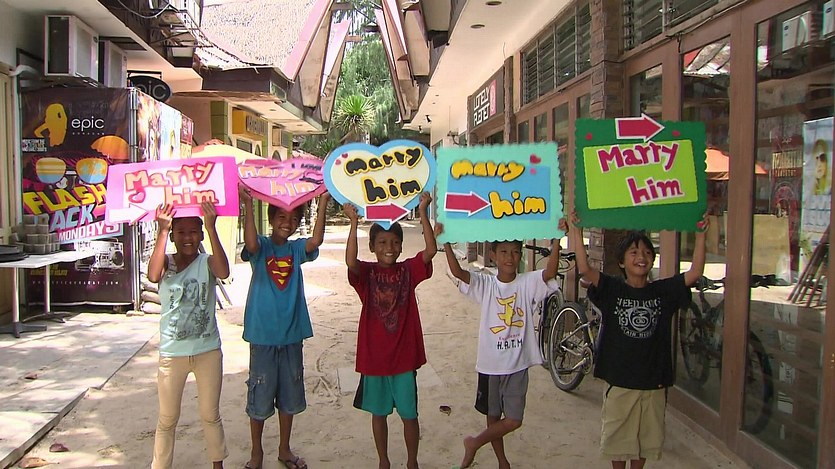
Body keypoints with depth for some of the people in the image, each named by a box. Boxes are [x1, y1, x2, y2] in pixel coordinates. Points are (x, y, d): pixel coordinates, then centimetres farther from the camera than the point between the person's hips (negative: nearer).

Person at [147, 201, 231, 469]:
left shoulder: (207, 262, -4)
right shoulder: (166, 263, -3)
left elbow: (223, 272, -28)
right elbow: (153, 275, -28)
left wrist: (212, 228, -33)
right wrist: (162, 231, -29)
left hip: (208, 351, 1)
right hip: (172, 353, 0)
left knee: (210, 415, 15)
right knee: (167, 419, 12)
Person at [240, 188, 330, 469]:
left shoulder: (297, 249, 4)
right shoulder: (262, 246, -3)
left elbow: (316, 240, -17)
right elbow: (250, 243, -28)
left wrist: (322, 204, -24)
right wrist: (248, 205, -35)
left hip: (292, 334, 3)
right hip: (262, 333, -3)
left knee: (290, 395, 14)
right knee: (260, 395, 7)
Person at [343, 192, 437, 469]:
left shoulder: (408, 270, -2)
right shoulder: (366, 273, -6)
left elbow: (431, 250, -17)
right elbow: (350, 261, -28)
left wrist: (423, 212, -22)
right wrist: (354, 222, -31)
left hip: (405, 355, 0)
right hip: (373, 356, 0)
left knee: (409, 414, 11)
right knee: (378, 412, 15)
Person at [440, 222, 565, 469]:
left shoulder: (528, 283, -5)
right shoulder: (485, 284, -5)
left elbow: (550, 272, -23)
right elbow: (457, 272, -19)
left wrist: (556, 240, -34)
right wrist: (446, 242, -32)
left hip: (517, 364, 0)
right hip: (490, 363, 0)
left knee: (513, 420, 3)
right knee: (493, 417, 14)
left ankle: (474, 443, 26)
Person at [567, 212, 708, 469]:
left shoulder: (663, 291, 0)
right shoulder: (612, 289, -6)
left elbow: (695, 272, -9)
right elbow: (584, 269, -21)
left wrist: (701, 234, -15)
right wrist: (577, 231, -28)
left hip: (654, 381, 2)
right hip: (619, 380, -2)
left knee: (647, 436, 16)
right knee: (617, 436, 12)